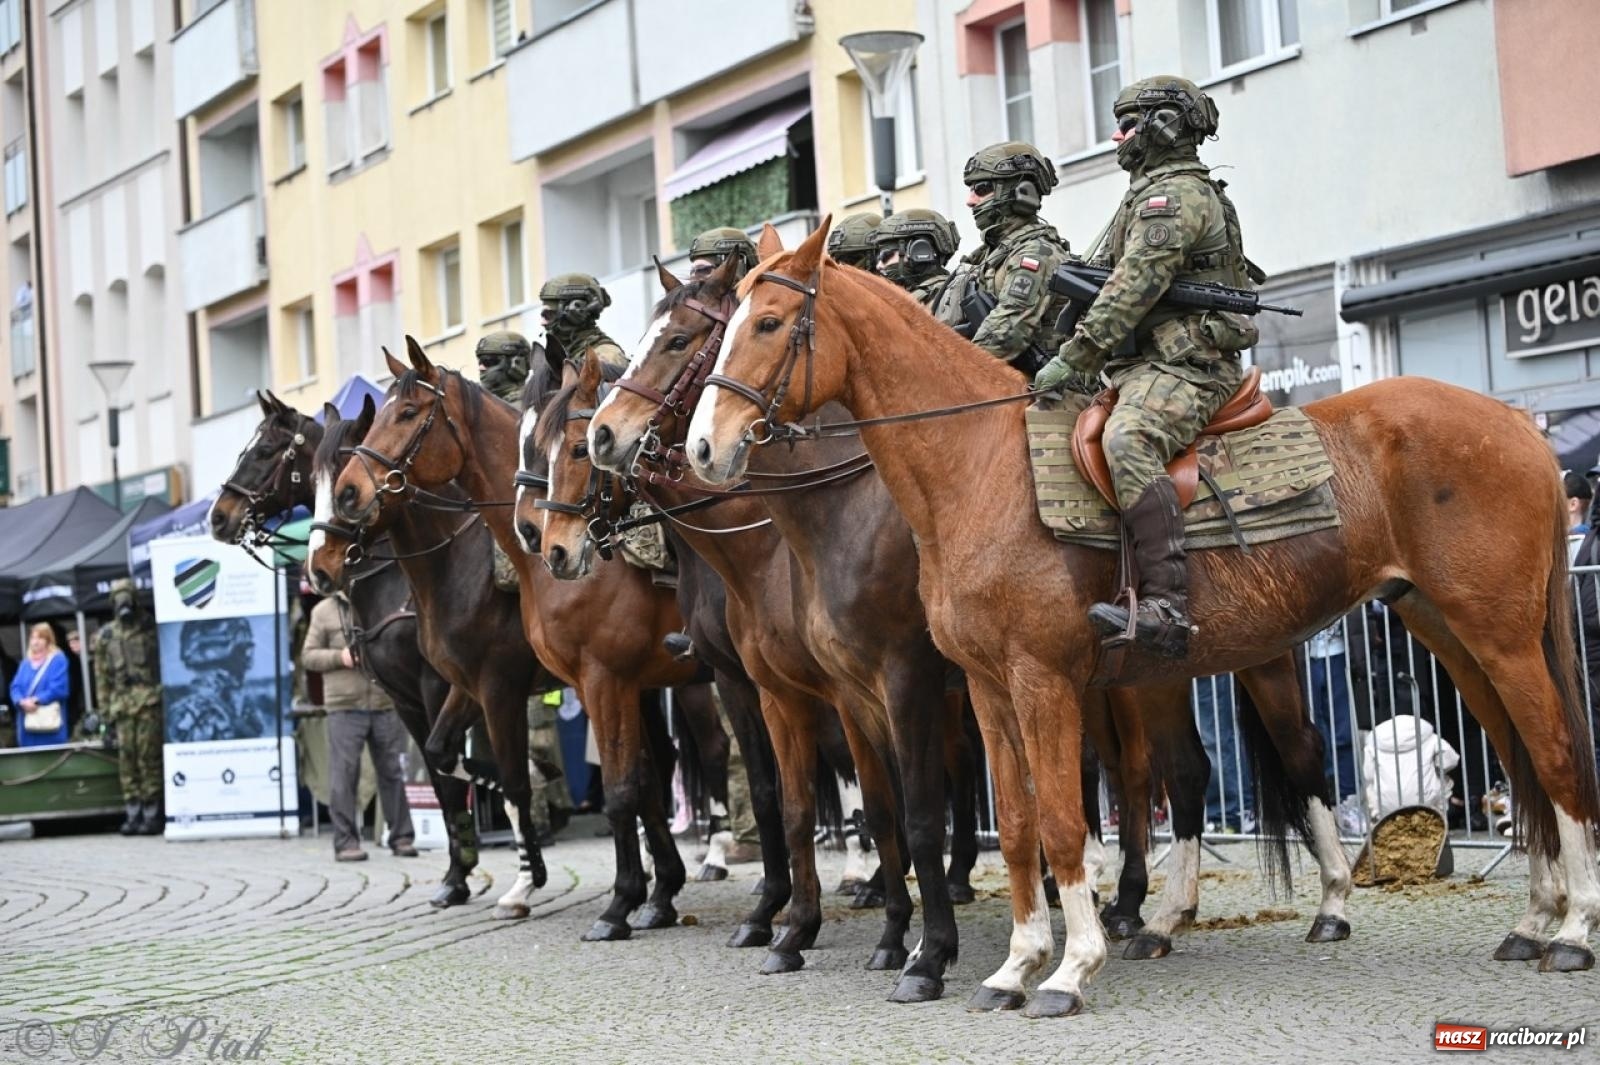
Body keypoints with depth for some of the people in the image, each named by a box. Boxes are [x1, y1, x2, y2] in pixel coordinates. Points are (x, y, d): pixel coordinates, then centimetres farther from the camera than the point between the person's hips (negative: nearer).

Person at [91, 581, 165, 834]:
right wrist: (105, 708, 9)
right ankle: (132, 813, 5)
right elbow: (102, 675, 15)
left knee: (149, 756, -7)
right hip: (122, 704, 3)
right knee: (126, 757, 0)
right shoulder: (105, 636, 14)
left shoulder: (153, 629, 5)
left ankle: (151, 813, -3)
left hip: (150, 701, -3)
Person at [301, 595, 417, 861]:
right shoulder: (324, 611, 6)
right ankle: (346, 842, 3)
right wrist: (339, 657, -10)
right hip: (344, 707, -2)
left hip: (386, 703, 2)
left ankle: (402, 838, 15)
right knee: (344, 775, -3)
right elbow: (308, 656, 6)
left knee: (393, 772, 6)